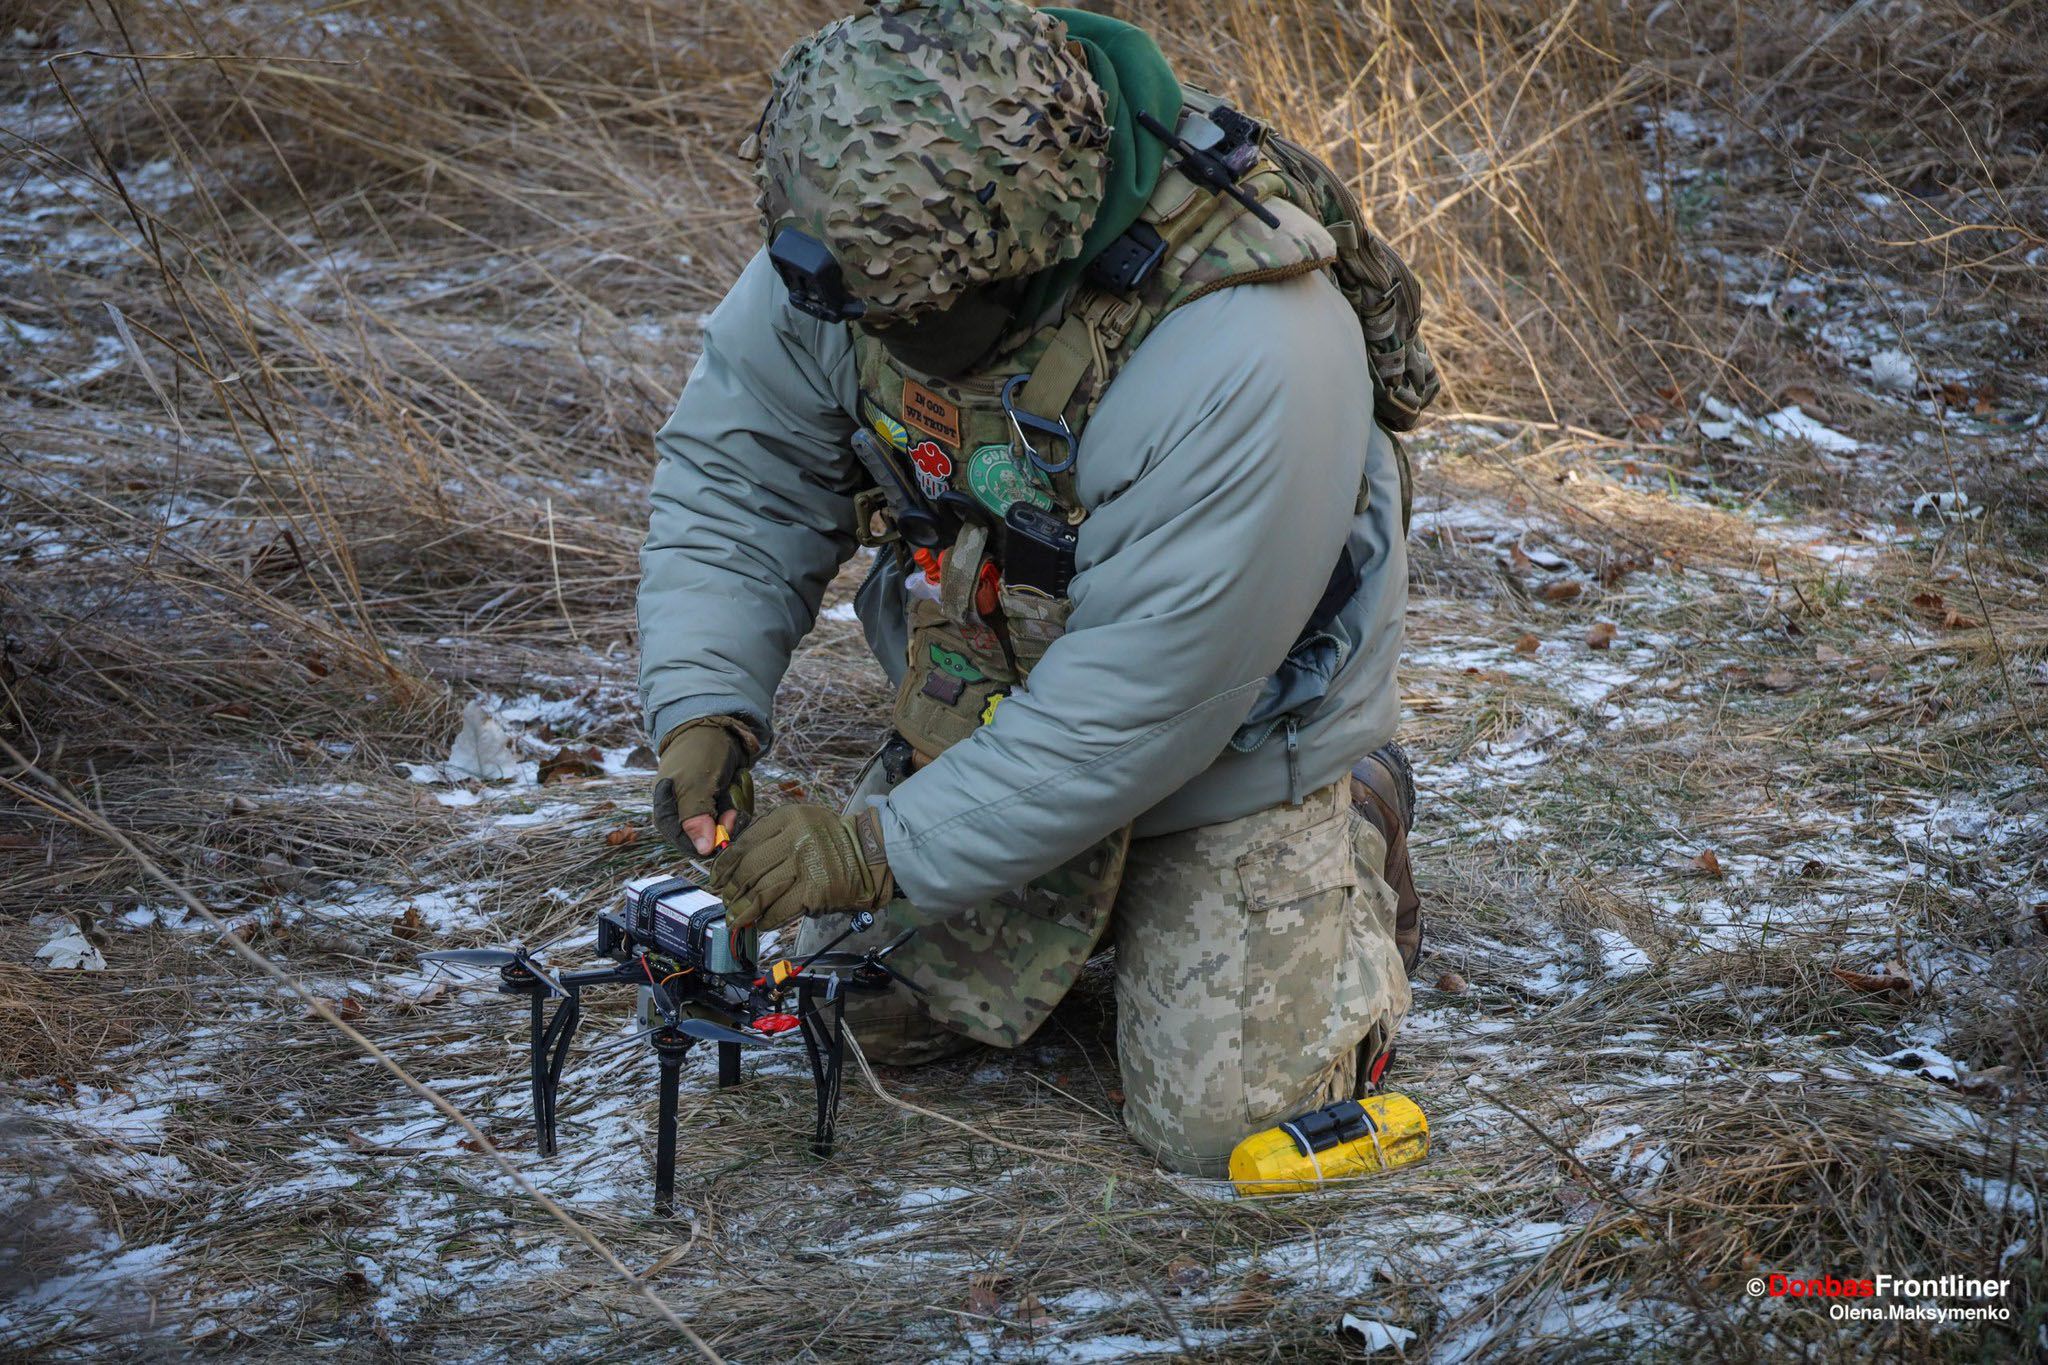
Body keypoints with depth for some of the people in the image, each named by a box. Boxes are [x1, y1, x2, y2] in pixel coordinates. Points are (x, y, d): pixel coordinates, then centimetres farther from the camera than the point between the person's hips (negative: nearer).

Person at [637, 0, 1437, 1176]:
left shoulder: (1240, 359, -39)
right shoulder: (870, 236, -20)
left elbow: (1144, 700, -32)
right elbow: (741, 469, -5)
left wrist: (893, 849, -28)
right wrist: (703, 708, -19)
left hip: (1226, 744, -5)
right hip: (988, 708, 5)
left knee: (1222, 1117, -7)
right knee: (870, 1017, 2)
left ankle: (1351, 847, 20)